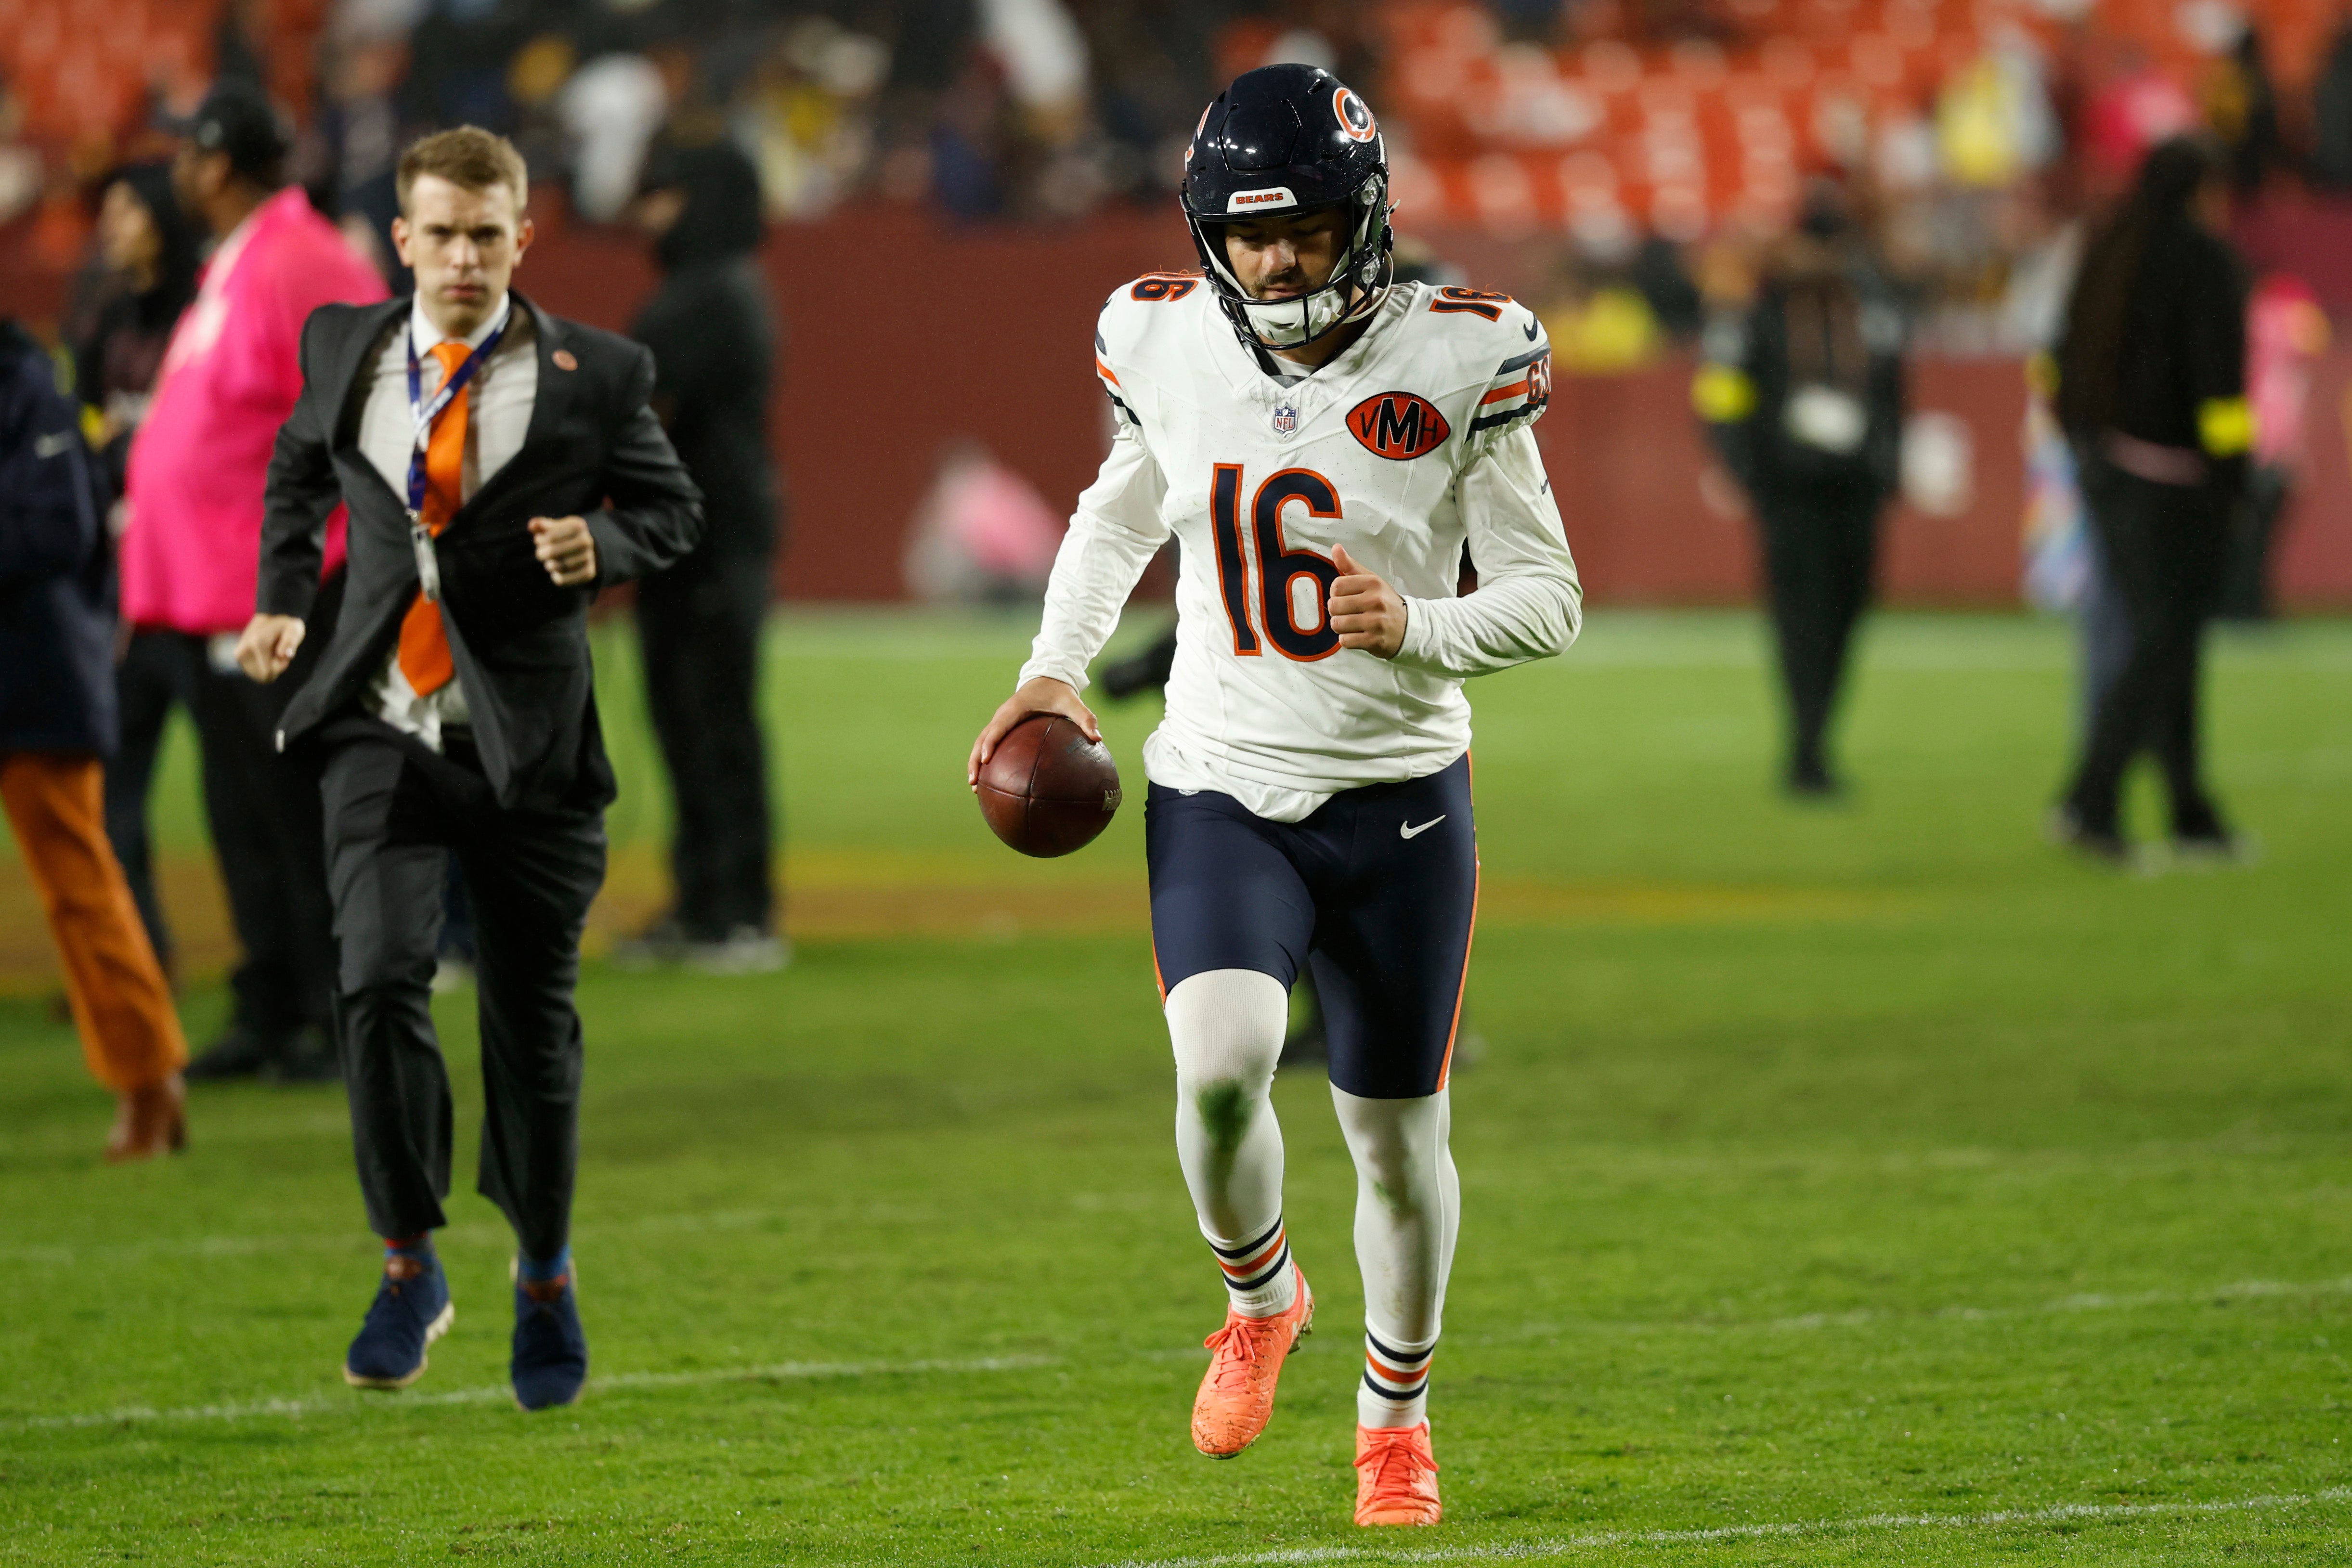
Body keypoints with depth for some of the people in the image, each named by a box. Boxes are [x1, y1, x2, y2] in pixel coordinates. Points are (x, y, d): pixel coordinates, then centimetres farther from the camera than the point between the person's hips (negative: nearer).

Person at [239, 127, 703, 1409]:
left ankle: (544, 1277, 28)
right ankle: (409, 1266, -3)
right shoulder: (344, 350, 4)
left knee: (532, 1017, 6)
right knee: (380, 978, -18)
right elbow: (300, 465, 25)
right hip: (384, 733, 1)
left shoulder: (592, 376, -4)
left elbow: (671, 509, 8)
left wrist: (602, 545, -13)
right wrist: (283, 600, 13)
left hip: (527, 743, -1)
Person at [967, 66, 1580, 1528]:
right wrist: (1057, 665, 6)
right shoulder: (1172, 346, -1)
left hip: (1401, 800, -1)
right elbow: (1121, 515, 20)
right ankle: (1259, 1295, 8)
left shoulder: (1454, 362, -10)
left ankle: (1397, 1412, 33)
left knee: (1398, 1137, 7)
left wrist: (1419, 626, -24)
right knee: (1221, 1068, -24)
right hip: (1223, 792, 1)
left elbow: (1548, 598, -5)